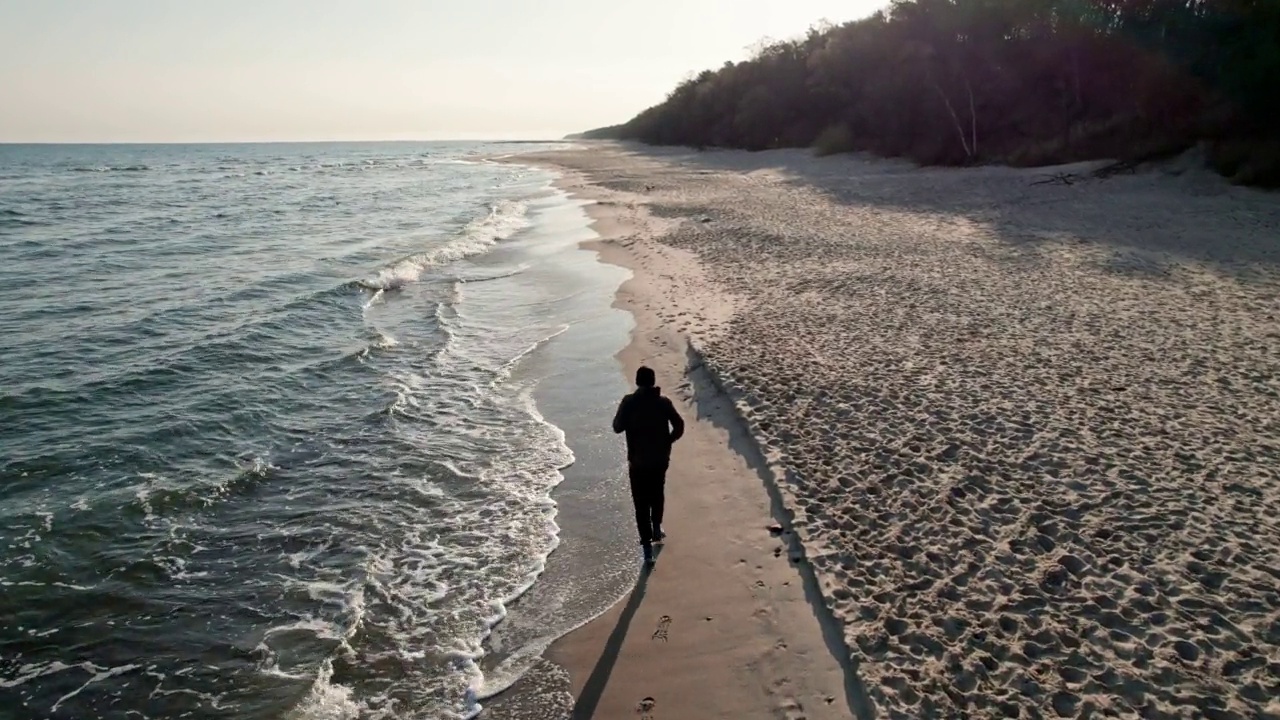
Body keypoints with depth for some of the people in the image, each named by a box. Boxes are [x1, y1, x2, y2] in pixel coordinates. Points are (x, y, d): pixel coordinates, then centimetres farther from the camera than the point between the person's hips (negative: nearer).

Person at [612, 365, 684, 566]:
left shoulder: (629, 402, -10)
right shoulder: (664, 401, -5)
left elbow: (617, 427, -7)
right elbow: (679, 426, -6)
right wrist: (666, 442, 9)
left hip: (638, 461, -2)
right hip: (660, 459, 2)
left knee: (641, 503, 2)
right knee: (657, 495, 27)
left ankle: (647, 547, -4)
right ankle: (656, 530, 41)